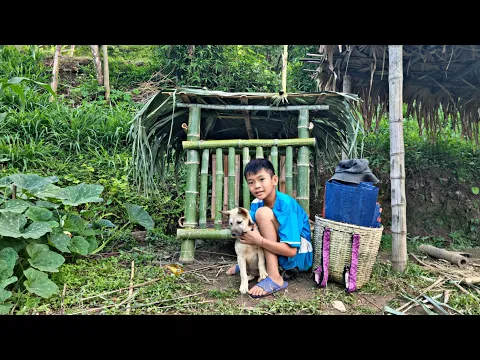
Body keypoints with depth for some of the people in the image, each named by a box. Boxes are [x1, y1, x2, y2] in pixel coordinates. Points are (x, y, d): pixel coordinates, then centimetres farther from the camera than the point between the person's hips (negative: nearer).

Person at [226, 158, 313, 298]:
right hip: (277, 254, 7)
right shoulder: (256, 204, -5)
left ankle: (275, 277, -25)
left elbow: (291, 251, -28)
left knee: (263, 212, -25)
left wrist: (258, 240, -30)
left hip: (299, 256, -7)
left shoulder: (286, 204, -25)